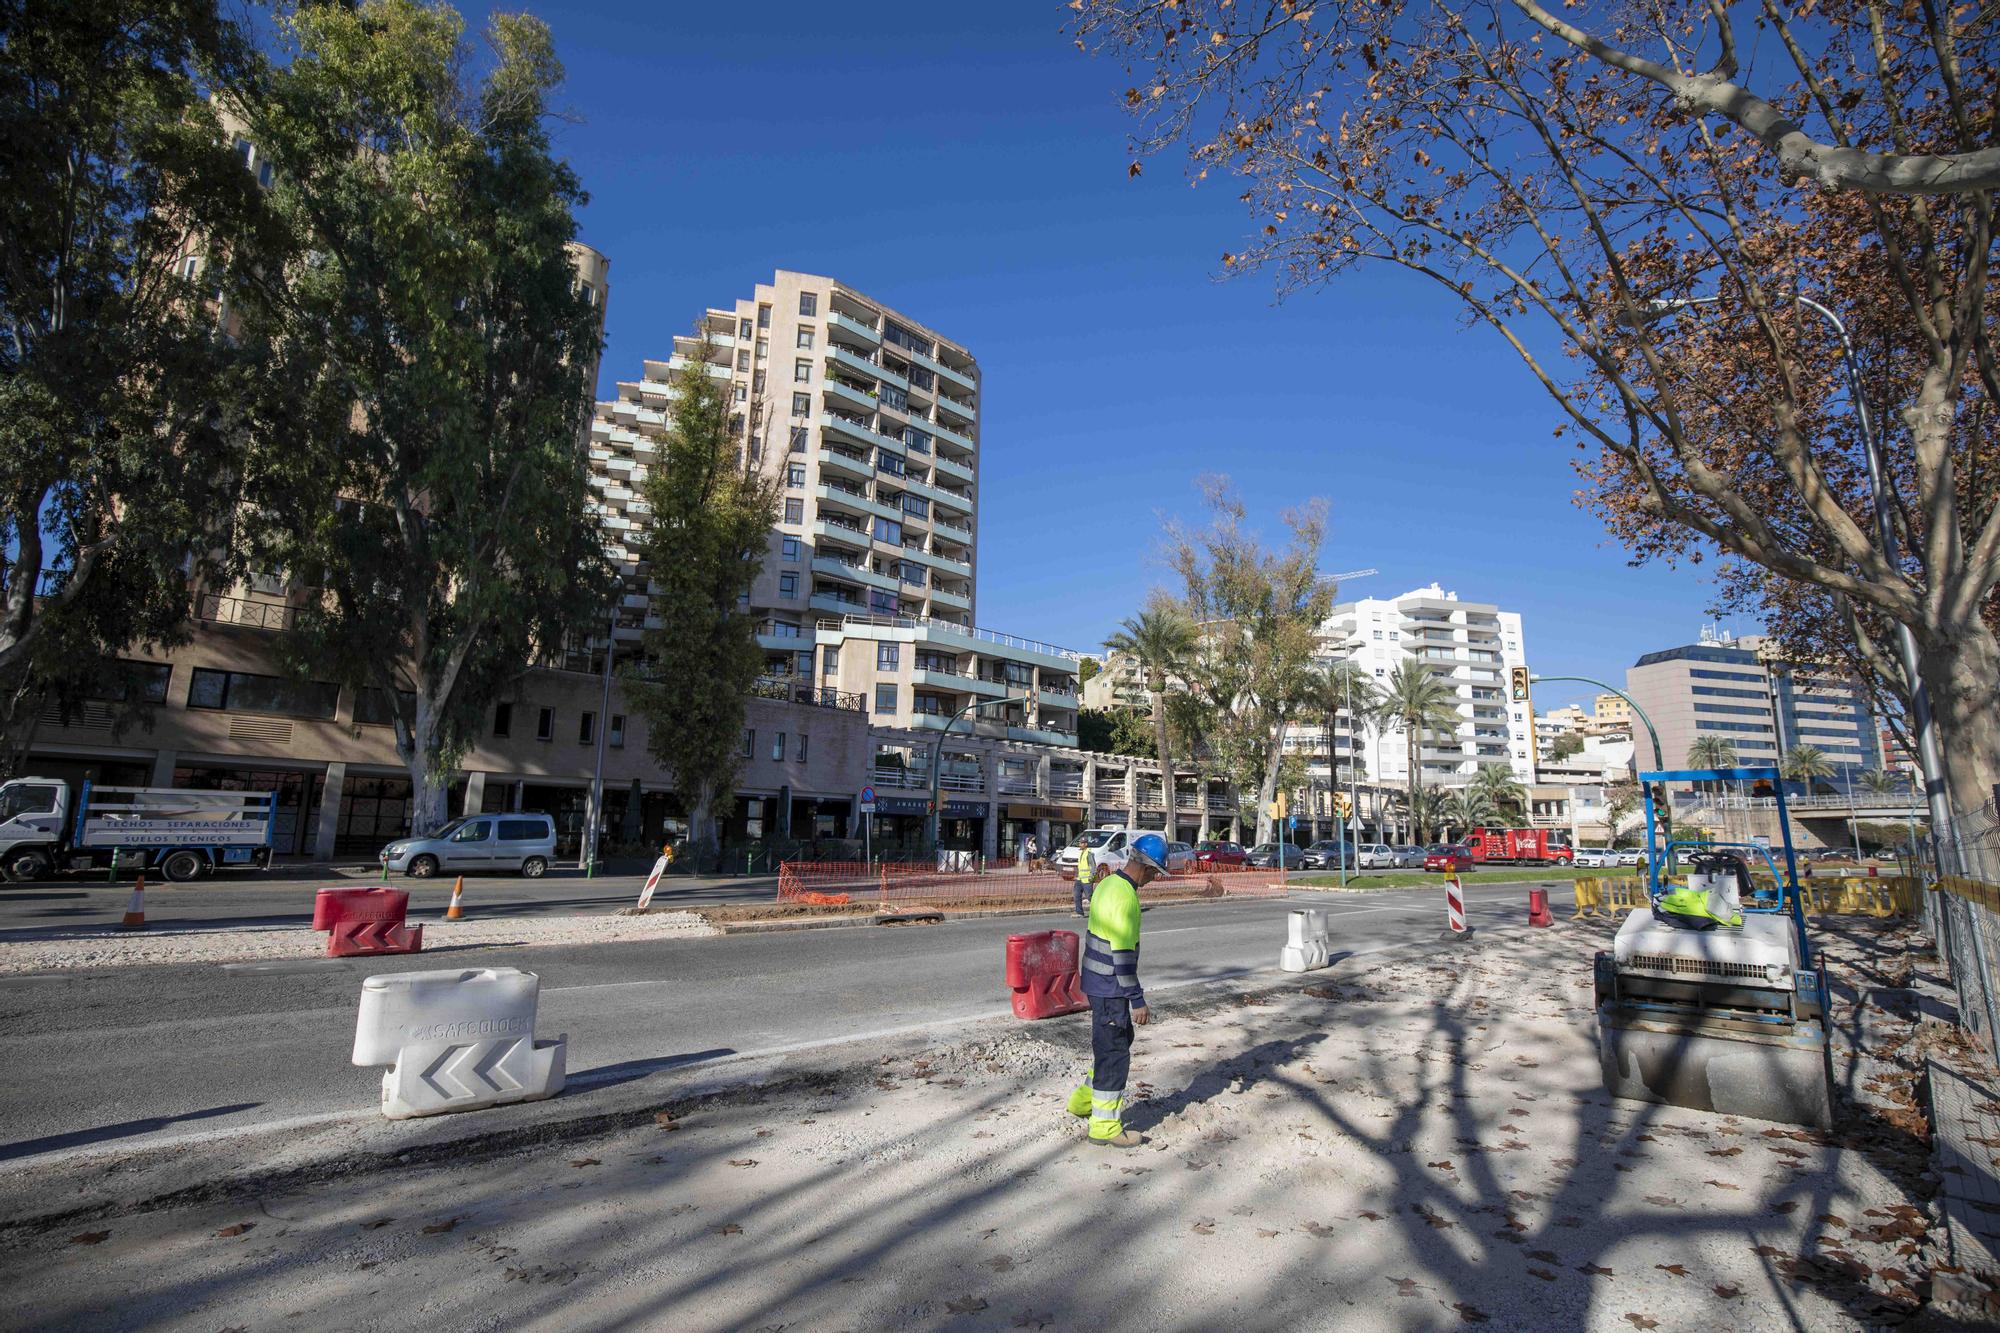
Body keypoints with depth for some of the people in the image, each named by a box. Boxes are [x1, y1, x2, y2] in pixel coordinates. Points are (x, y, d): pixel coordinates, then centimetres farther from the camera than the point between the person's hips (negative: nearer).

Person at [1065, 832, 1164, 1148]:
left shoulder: (1107, 883, 7)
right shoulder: (1125, 897, -24)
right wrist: (1138, 1001, -20)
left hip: (1097, 980, 10)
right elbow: (1123, 954, -25)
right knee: (1114, 1053, 3)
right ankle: (1105, 1126, 15)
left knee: (1120, 1039, 23)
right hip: (1110, 988, -10)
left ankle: (1084, 1100, 34)